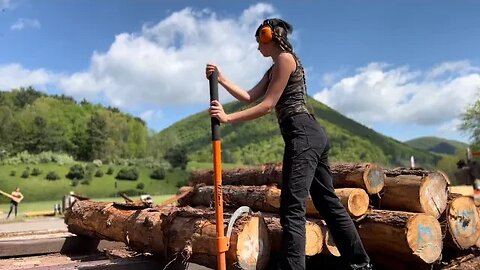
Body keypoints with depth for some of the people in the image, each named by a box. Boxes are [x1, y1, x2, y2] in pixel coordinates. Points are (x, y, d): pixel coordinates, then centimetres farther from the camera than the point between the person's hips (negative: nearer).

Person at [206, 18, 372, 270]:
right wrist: (220, 78, 11)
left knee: (292, 208, -13)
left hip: (303, 134, -11)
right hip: (312, 135, 11)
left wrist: (228, 118, -9)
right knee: (328, 202, 15)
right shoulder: (273, 70, 25)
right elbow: (249, 96, 17)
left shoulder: (285, 58, -4)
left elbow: (268, 104, -9)